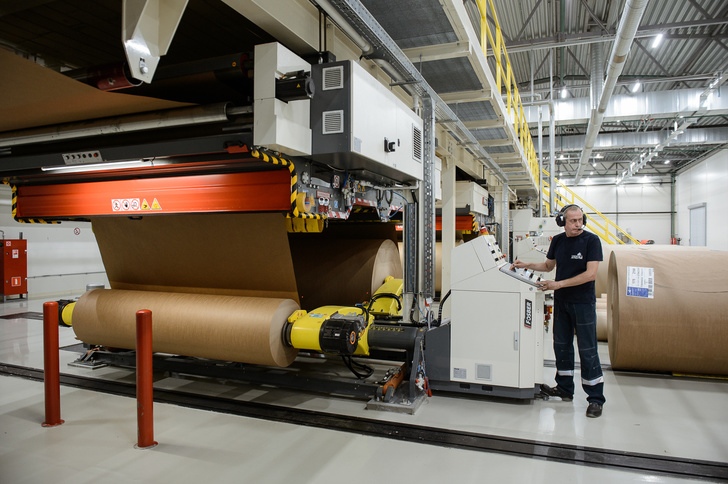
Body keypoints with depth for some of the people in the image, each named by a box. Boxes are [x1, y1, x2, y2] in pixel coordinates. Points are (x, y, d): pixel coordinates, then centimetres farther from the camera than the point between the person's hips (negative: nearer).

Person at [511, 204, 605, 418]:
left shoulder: (591, 240, -12)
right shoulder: (557, 240, 5)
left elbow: (590, 274, -19)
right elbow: (548, 265, 19)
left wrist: (558, 284, -21)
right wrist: (527, 265, 4)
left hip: (583, 302, -6)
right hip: (561, 301, 6)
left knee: (587, 351, -2)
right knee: (562, 346, 13)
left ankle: (596, 398, 9)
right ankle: (565, 388, 28)